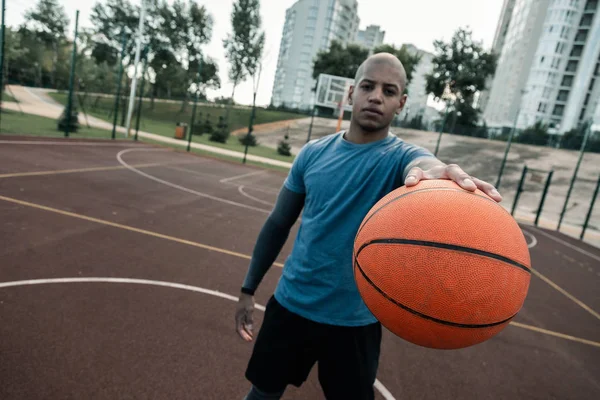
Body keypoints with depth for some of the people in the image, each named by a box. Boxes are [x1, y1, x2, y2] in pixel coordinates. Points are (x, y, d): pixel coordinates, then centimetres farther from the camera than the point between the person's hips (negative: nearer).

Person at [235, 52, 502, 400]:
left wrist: (438, 173, -62)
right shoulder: (314, 152, -2)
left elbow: (422, 165, -37)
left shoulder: (400, 156, -11)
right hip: (291, 304, 3)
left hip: (354, 320, -2)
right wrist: (249, 289, 7)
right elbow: (279, 223, 5)